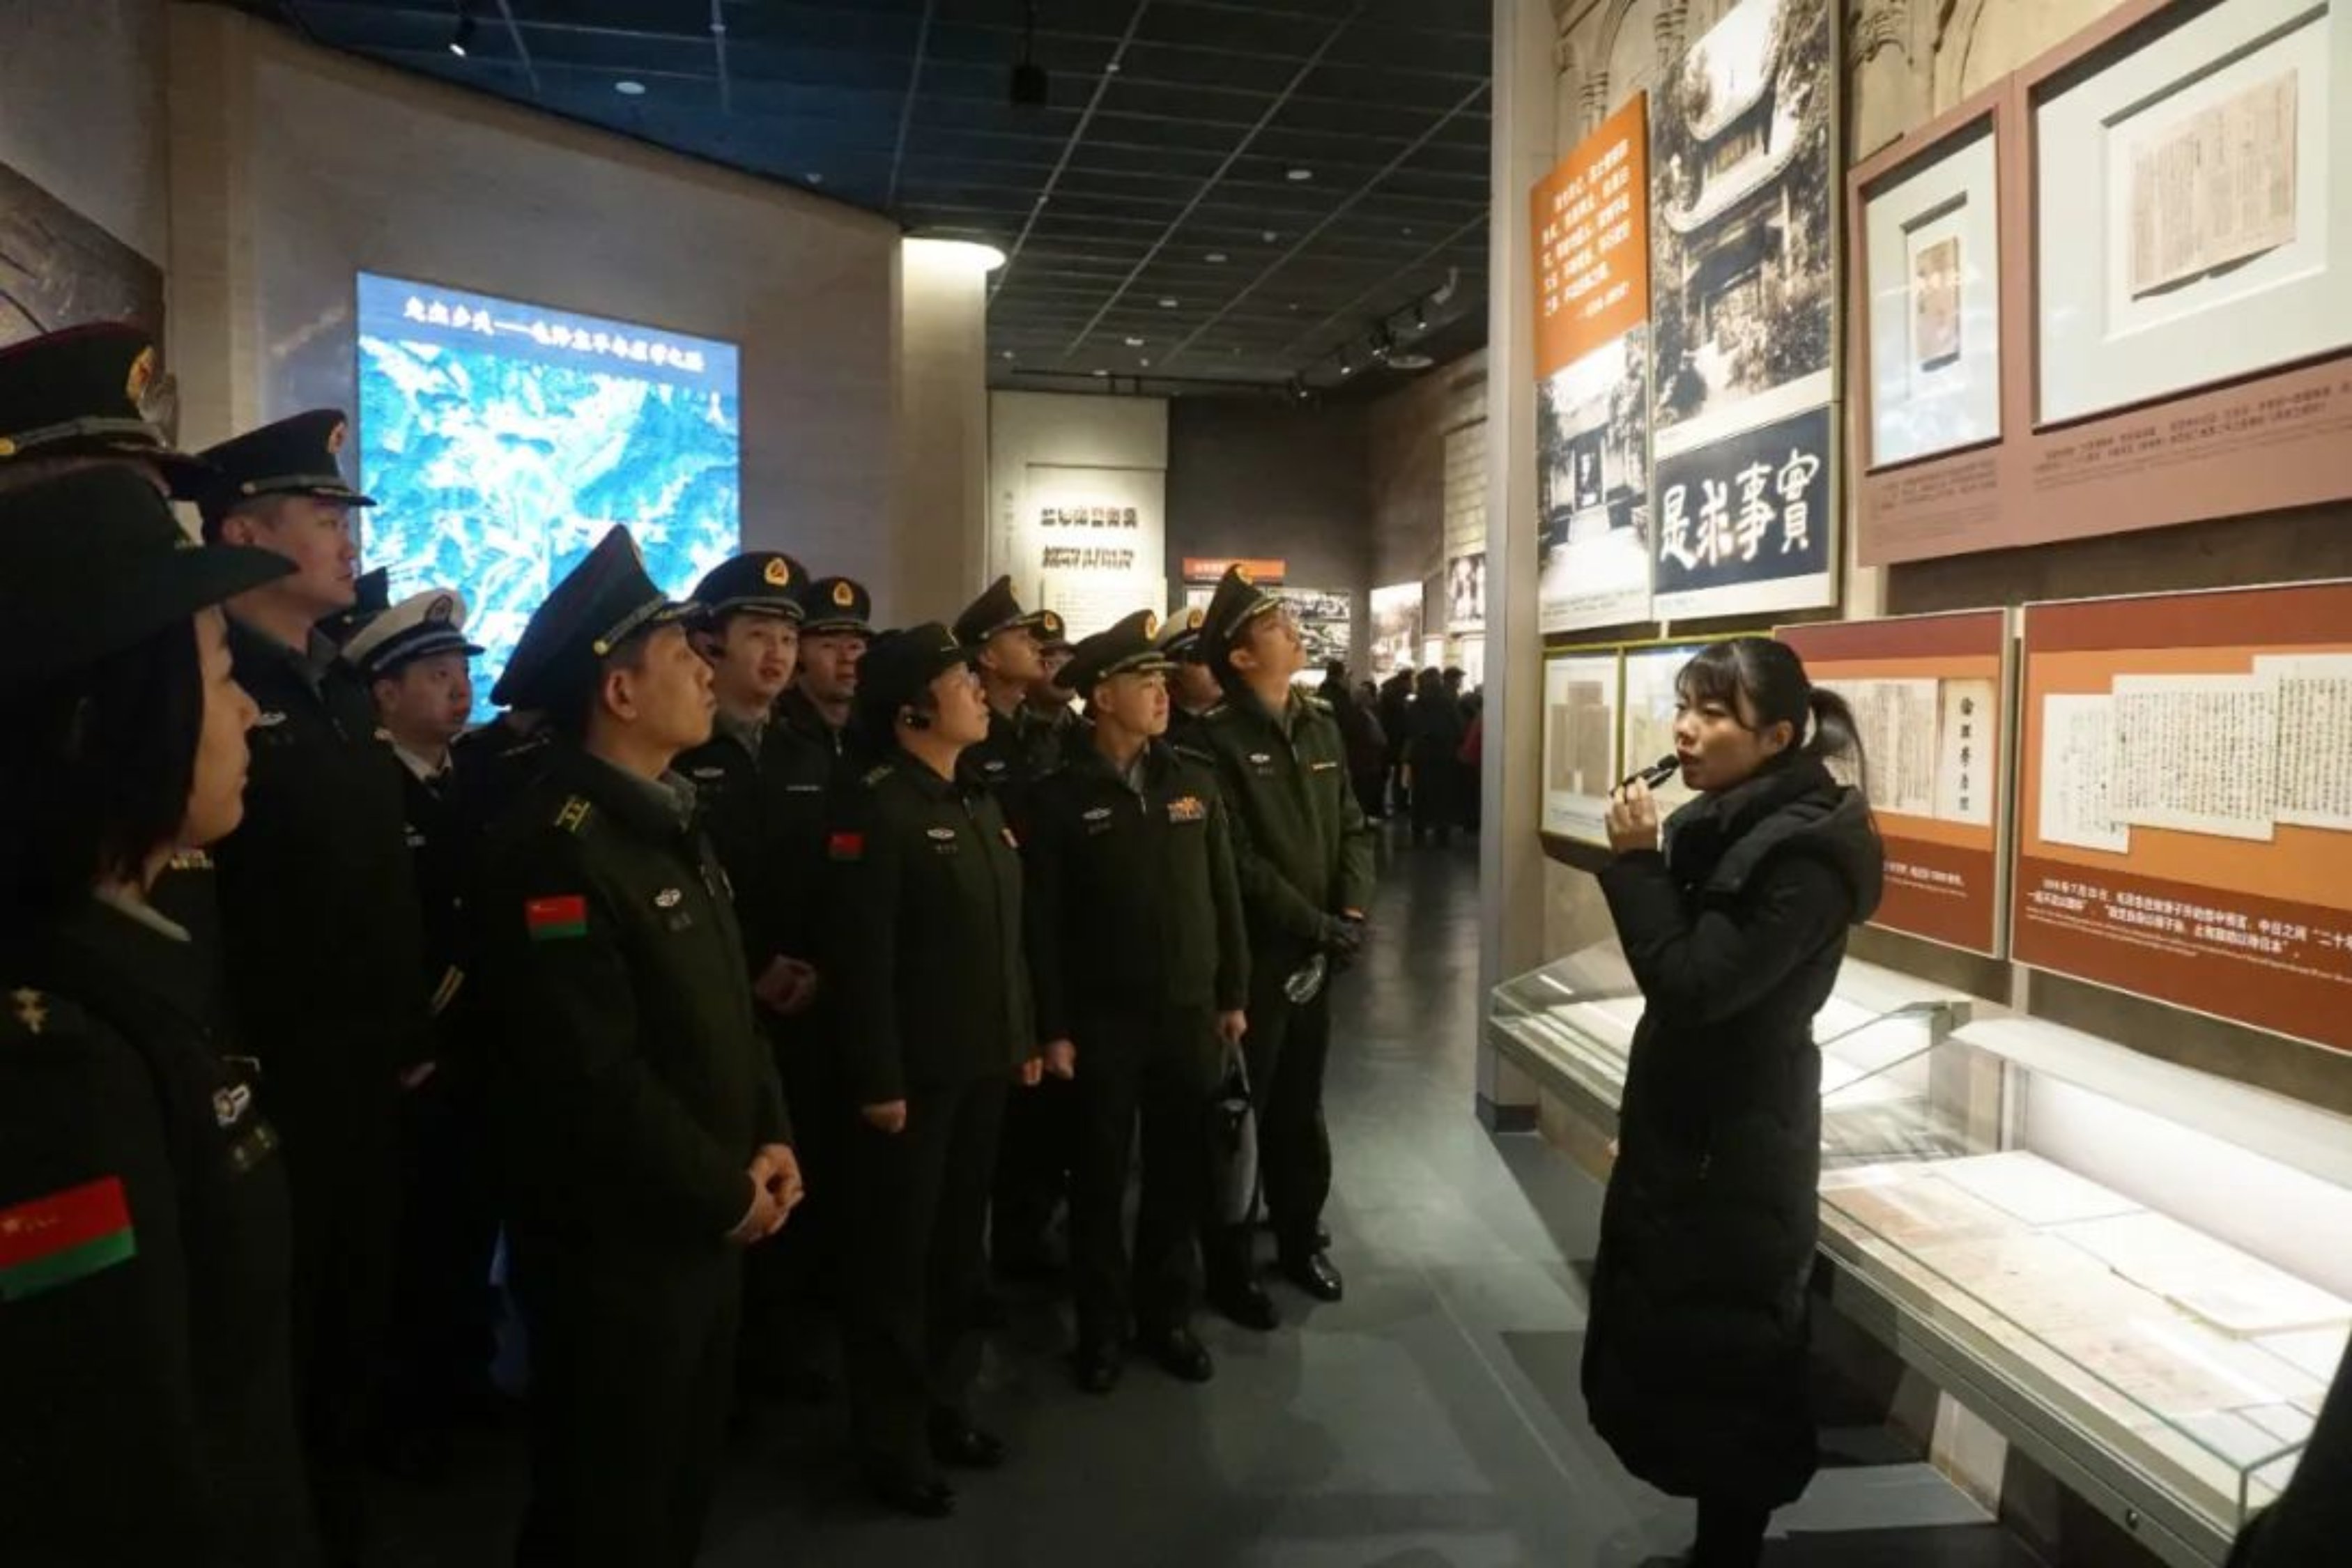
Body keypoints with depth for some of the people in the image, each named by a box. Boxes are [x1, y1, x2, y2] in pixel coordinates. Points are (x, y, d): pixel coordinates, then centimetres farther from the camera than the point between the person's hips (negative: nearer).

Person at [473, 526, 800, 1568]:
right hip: (615, 1241, -9)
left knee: (685, 1481, 23)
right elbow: (595, 1077, -26)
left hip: (706, 1226, 9)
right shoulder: (554, 848, -22)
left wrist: (769, 1138, 1)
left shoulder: (671, 823, 10)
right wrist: (724, 1189, -16)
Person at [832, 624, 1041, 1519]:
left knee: (960, 1245, 19)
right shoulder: (877, 809, -15)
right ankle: (893, 1442, 21)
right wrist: (879, 1080, -20)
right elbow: (865, 961, -19)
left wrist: (1025, 1038, 13)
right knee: (897, 1258, 7)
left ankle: (946, 1404, 35)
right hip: (915, 1075, -8)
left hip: (983, 1065, 8)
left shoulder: (979, 802, 11)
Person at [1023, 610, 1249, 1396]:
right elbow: (1043, 922, -7)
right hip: (1102, 1019, -3)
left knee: (1180, 1172, 13)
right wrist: (1053, 1028, -9)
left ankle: (1168, 1313, 30)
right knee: (1100, 1178, 9)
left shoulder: (1195, 782, 3)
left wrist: (1233, 996, 7)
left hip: (1189, 1013, 3)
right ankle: (1102, 1326, 25)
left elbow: (1224, 896, 8)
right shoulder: (1060, 795, -7)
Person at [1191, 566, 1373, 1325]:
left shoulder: (1321, 726, 8)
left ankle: (1301, 1240, 34)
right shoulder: (1218, 738, -14)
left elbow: (1353, 826, 8)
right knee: (1239, 1112, 6)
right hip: (1250, 954, -6)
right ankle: (1229, 1264, 20)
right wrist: (1318, 924, -15)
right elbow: (1237, 861, -18)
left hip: (1314, 952, 6)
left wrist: (1353, 913, -7)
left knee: (1302, 1105, 18)